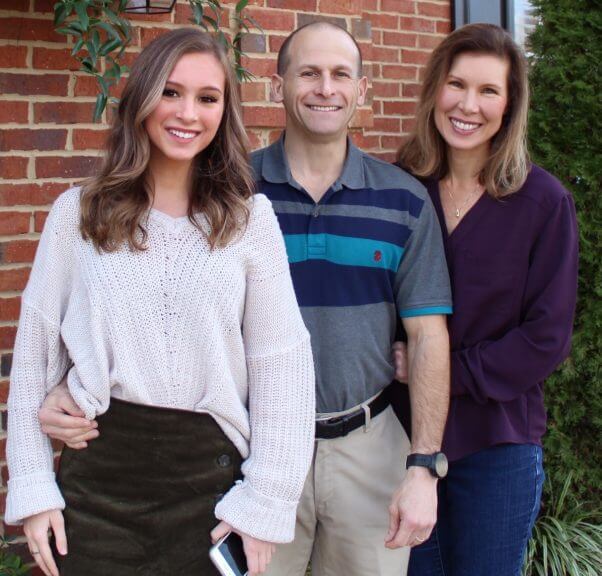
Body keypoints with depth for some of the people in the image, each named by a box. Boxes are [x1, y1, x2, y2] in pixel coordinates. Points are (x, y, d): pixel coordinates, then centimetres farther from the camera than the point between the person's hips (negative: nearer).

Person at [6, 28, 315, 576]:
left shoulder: (249, 218, -1)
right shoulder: (78, 213, 2)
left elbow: (281, 362, -3)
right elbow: (36, 351, 3)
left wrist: (265, 501, -7)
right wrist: (32, 486, -1)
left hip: (212, 474, 0)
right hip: (99, 471, 1)